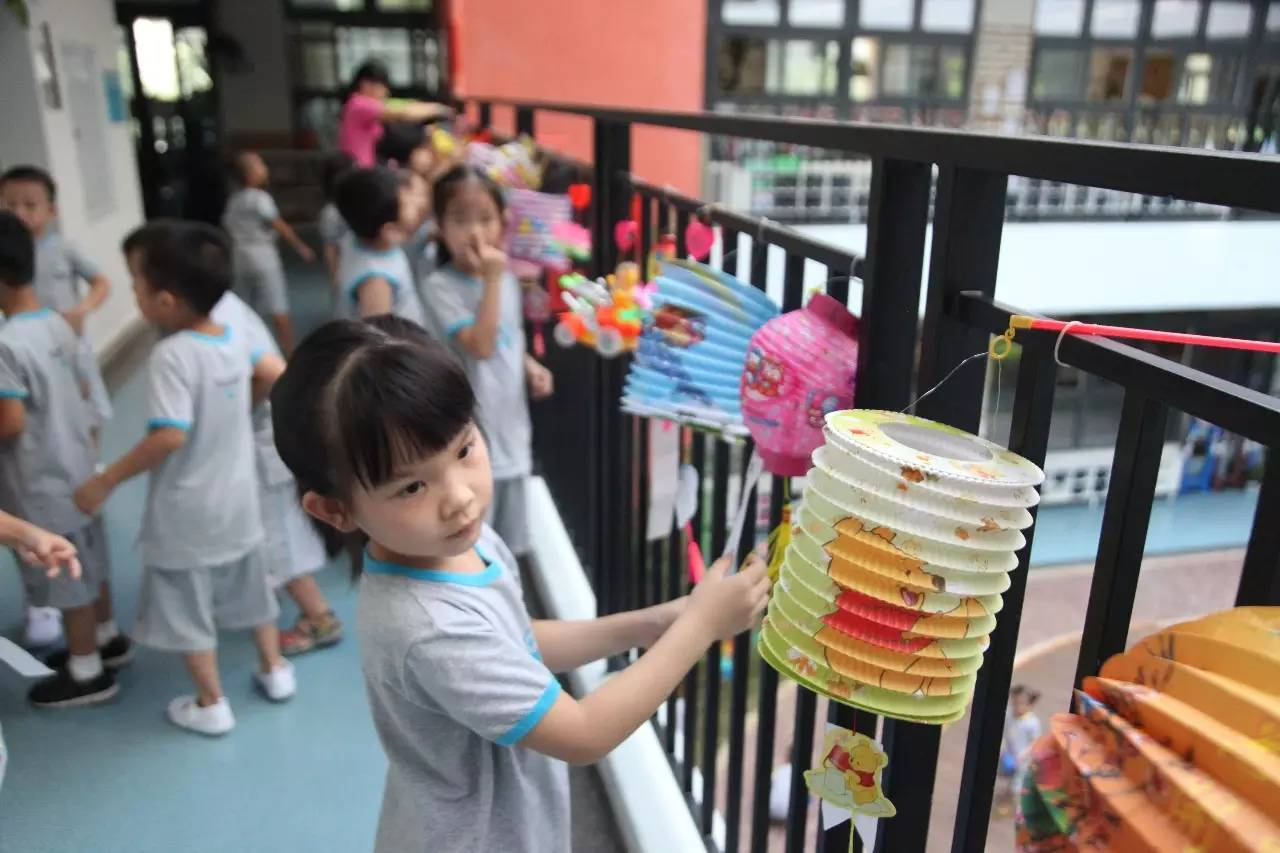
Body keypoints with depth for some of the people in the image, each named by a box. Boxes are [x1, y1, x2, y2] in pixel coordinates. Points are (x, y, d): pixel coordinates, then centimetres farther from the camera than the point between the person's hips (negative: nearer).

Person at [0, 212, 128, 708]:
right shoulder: (58, 324, 0)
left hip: (41, 484, -8)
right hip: (78, 467, 8)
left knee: (65, 578, 7)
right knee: (90, 563, 23)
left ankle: (88, 673, 22)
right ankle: (106, 639, 40)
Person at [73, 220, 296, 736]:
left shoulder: (172, 354, -26)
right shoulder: (234, 338, -5)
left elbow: (169, 437, -31)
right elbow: (276, 375, 11)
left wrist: (105, 482, -22)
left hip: (186, 514, -7)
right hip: (237, 500, 7)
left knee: (186, 609, 11)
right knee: (249, 587, 24)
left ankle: (211, 705, 24)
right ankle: (274, 671, 38)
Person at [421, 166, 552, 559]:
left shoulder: (507, 275, 4)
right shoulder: (440, 286, -16)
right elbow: (480, 346, -26)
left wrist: (530, 366, -2)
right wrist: (492, 279, -27)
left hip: (510, 418, 7)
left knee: (509, 537, 20)